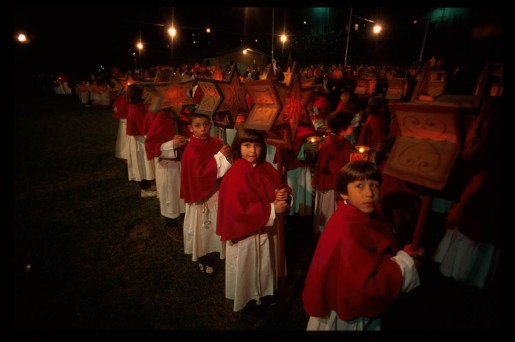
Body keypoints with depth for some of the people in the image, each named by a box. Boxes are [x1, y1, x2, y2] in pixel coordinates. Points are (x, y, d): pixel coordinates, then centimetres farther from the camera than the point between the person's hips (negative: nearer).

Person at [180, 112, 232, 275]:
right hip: (202, 193, -5)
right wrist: (219, 157, -27)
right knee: (203, 228, 11)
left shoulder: (216, 142, 0)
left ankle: (218, 251, 42)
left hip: (217, 190, 6)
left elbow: (225, 166, 7)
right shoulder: (192, 149, -18)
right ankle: (203, 258, 32)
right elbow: (200, 172, -27)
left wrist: (228, 158, -15)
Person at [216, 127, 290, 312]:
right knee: (247, 271, 15)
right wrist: (272, 209, -25)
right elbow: (239, 210, -27)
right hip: (246, 233, -6)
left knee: (265, 268, 25)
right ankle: (246, 300, 41)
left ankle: (264, 294, 50)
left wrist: (283, 197, -16)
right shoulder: (235, 175, -23)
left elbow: (279, 190, 8)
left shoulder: (268, 169, -2)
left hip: (267, 229, 7)